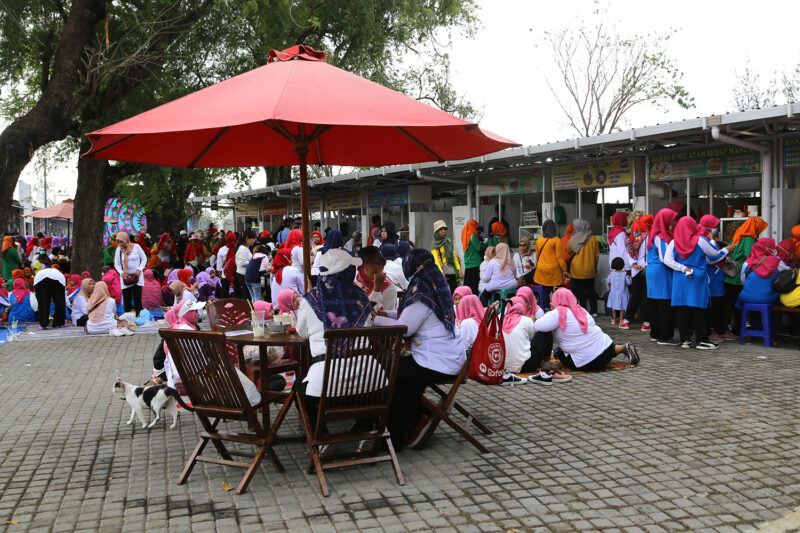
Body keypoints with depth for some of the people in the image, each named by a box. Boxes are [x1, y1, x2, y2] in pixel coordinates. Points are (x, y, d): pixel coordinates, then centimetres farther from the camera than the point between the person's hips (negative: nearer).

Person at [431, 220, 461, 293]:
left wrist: (459, 269, 9)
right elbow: (436, 259, -14)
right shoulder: (435, 245, -2)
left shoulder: (448, 241, 17)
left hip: (452, 273, 6)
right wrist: (441, 272, -27)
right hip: (444, 274, -6)